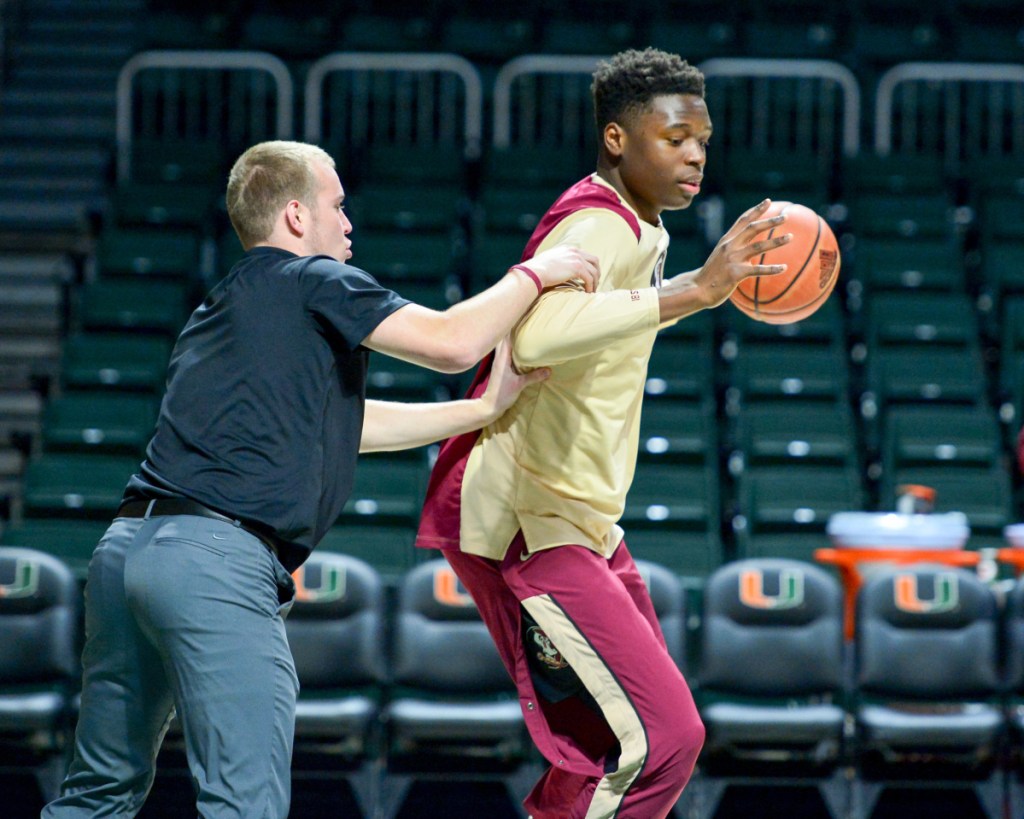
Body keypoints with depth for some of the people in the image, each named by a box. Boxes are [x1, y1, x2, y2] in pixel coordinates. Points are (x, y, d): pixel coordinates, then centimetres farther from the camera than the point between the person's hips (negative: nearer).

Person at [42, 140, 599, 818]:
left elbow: (337, 422, 35)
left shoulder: (222, 307, 29)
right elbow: (451, 343, -6)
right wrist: (533, 275, 11)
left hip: (127, 545, 9)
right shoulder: (314, 281, 3)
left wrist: (485, 408, 37)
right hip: (218, 559, -9)